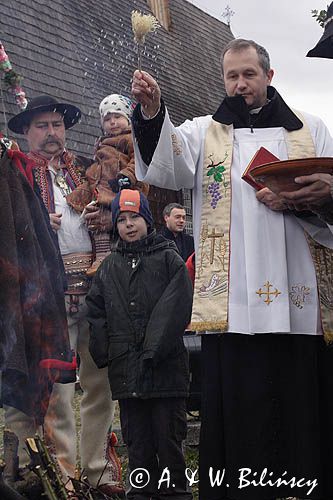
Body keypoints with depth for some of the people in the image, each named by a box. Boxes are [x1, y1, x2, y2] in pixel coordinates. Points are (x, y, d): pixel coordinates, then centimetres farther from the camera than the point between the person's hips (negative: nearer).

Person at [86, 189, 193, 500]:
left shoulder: (168, 258, 2)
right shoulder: (110, 266, 15)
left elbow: (176, 308, -8)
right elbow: (96, 311, 13)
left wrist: (154, 350, -15)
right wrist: (105, 351, 1)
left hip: (165, 366, -3)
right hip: (125, 367, 4)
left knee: (169, 435, 1)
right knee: (137, 438, 9)